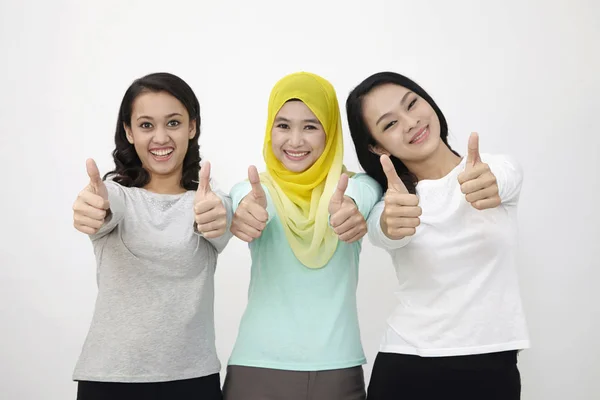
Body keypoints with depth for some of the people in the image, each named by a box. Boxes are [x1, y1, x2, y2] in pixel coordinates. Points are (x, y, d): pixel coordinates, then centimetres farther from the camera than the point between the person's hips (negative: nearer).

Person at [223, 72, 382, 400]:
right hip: (257, 364, 0)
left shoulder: (357, 186, 1)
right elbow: (250, 208, -21)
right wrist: (248, 211, -44)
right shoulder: (251, 192, 2)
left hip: (337, 366, 0)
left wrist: (349, 212, -45)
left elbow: (359, 203, -22)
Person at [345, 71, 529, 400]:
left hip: (493, 365, 1)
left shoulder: (501, 169, -1)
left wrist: (488, 185, -48)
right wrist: (391, 222, -48)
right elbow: (382, 232, -26)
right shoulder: (391, 198, -2)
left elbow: (497, 182, -25)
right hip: (405, 367, 0)